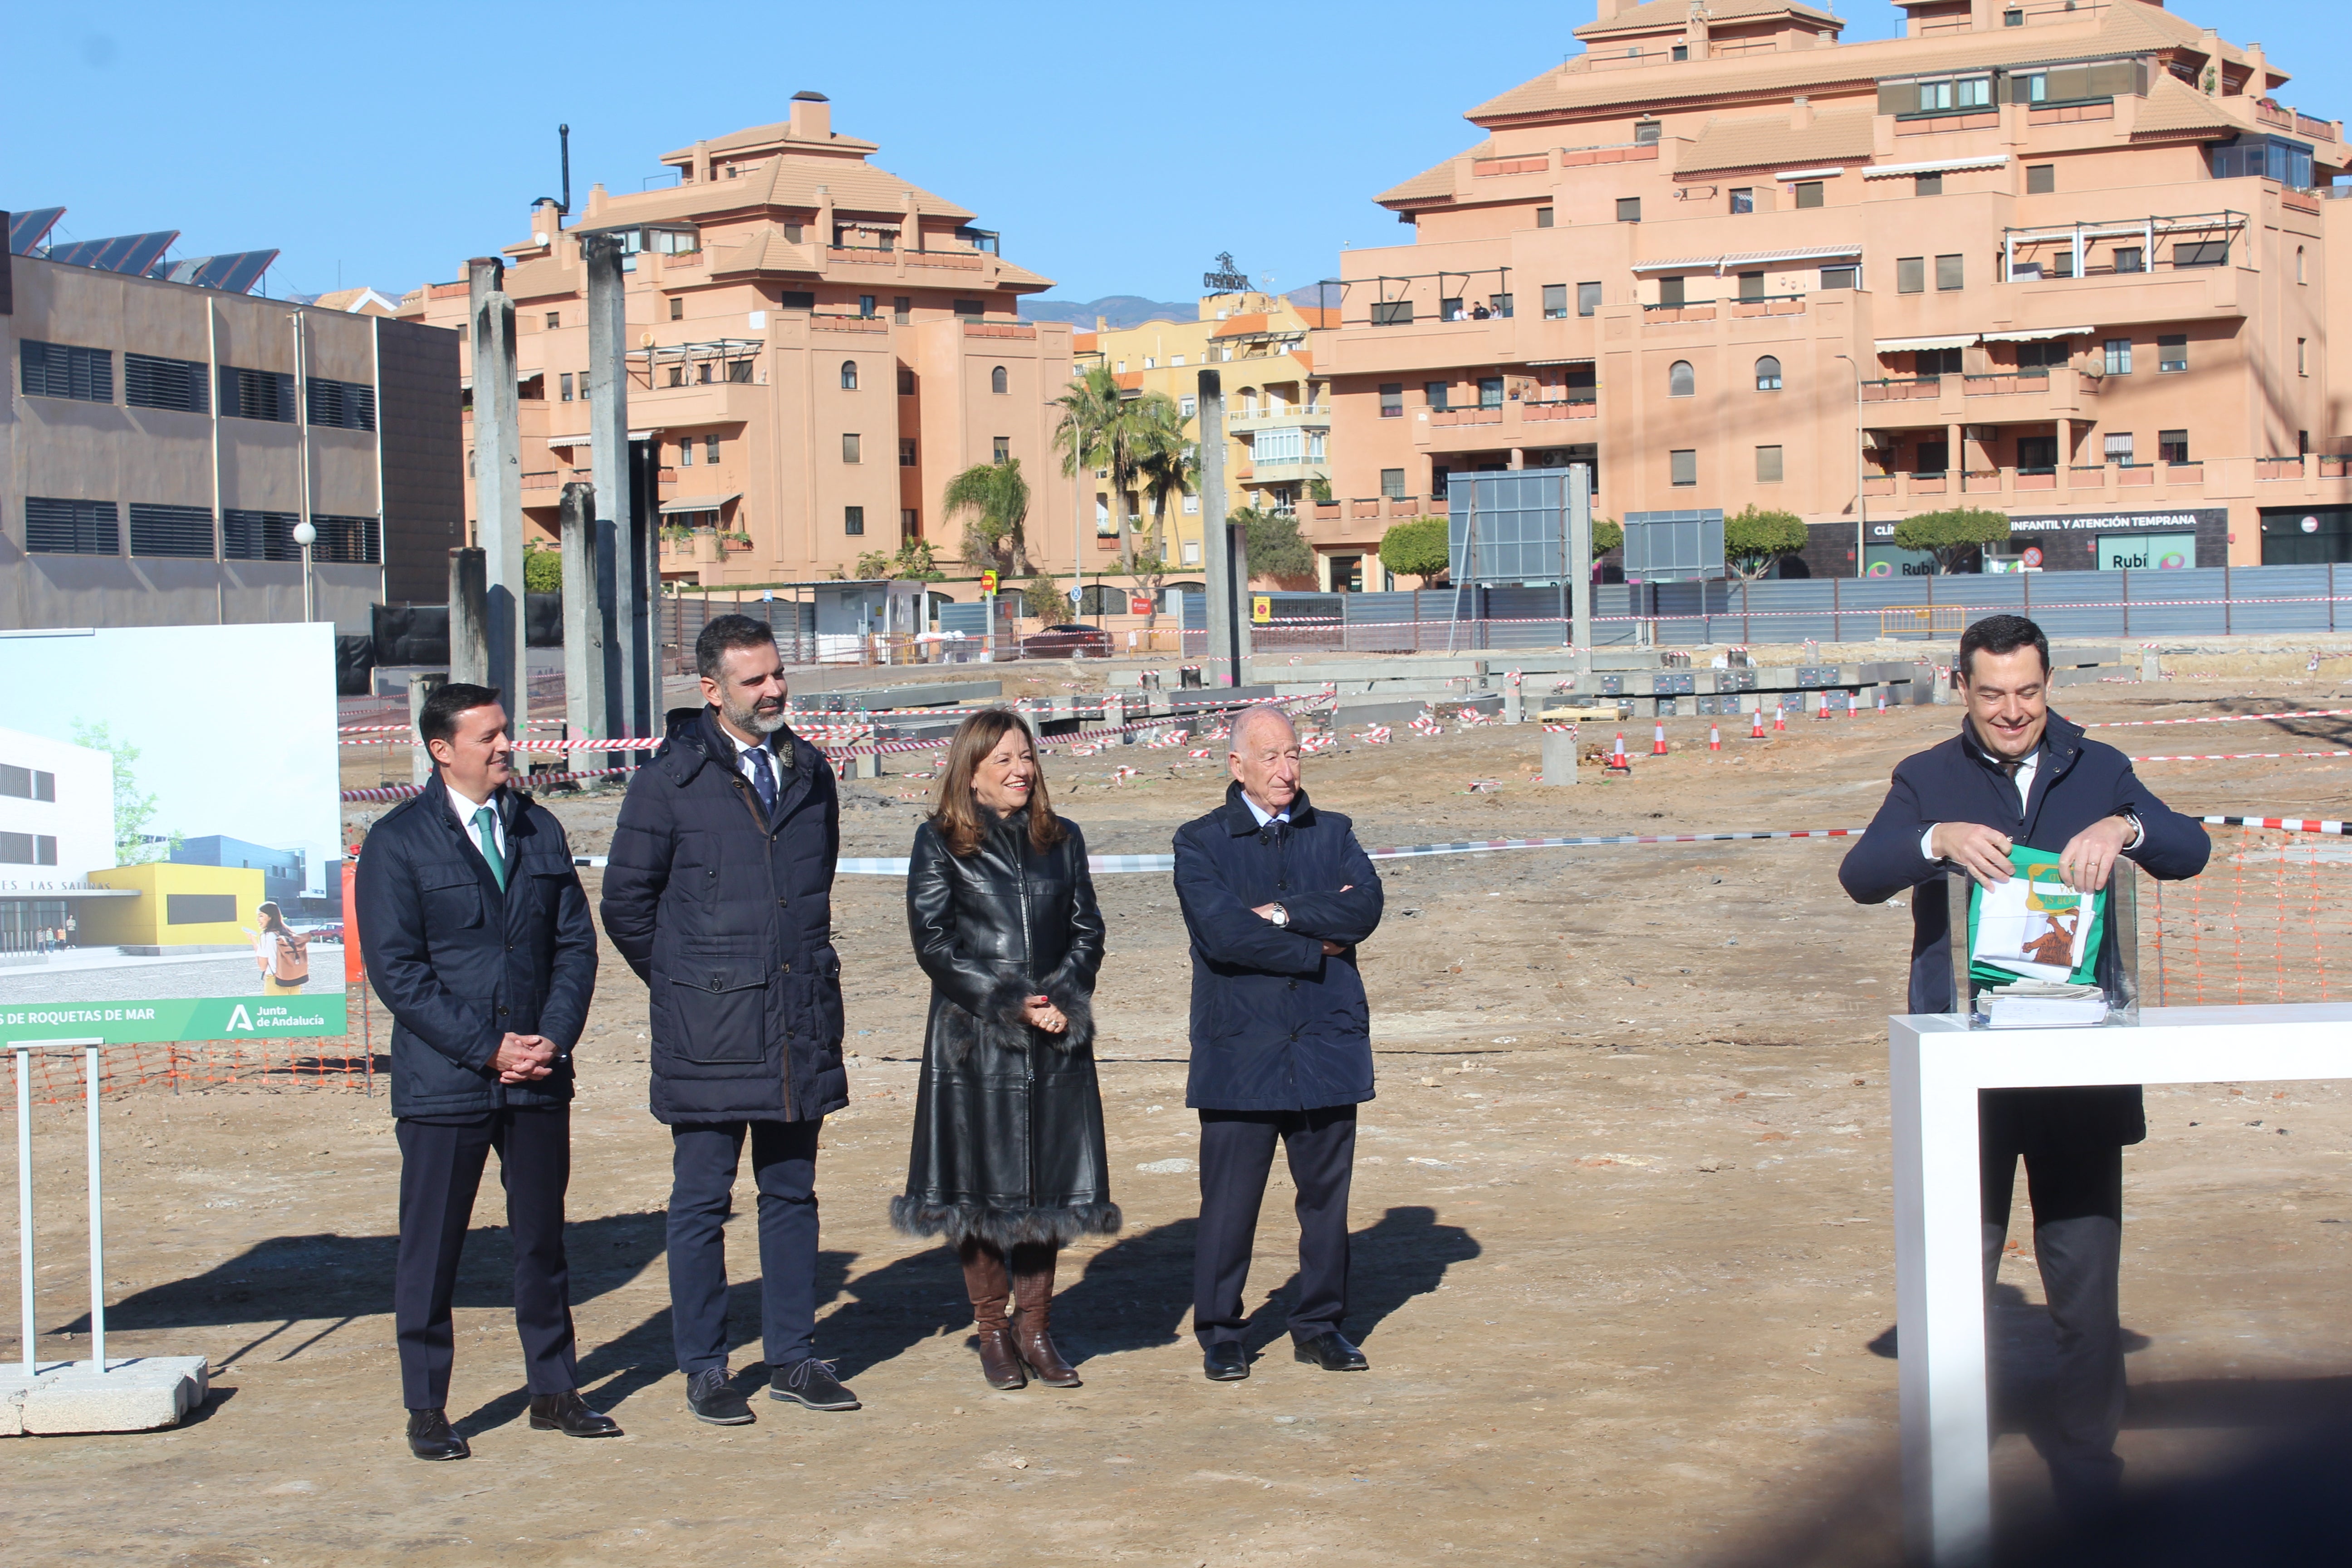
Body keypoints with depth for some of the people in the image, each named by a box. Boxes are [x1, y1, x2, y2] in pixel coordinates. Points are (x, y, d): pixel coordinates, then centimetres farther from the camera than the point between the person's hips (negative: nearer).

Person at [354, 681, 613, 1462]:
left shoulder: (540, 831, 9)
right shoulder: (397, 842, -5)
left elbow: (576, 943, 9)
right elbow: (396, 970, -9)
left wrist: (553, 1038, -6)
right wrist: (488, 1049, -14)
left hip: (540, 1076, 4)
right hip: (443, 1081, -4)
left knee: (543, 1237, 12)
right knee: (431, 1250, 3)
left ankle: (554, 1390, 23)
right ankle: (426, 1409, 13)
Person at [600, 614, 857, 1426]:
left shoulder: (809, 773, 9)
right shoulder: (671, 781, -5)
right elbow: (626, 902, 2)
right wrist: (686, 983, 6)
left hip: (800, 1022, 4)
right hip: (708, 1030, -4)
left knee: (792, 1193, 10)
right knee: (702, 1200, 3)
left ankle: (793, 1358, 19)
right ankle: (704, 1369, 12)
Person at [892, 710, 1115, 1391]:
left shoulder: (1061, 840, 12)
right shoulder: (939, 843, 0)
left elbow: (1087, 930, 10)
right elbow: (935, 942, -6)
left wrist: (1063, 1000, -7)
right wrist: (1008, 1004, -12)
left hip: (1056, 1040, 3)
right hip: (974, 1041, -3)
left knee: (1051, 1183, 4)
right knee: (981, 1184, 1)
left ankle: (1035, 1327, 15)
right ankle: (993, 1331, 13)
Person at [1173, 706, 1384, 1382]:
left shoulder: (1332, 834, 13)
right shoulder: (1199, 842, 2)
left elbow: (1366, 906, -5)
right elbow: (1223, 932, -13)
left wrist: (1285, 914, -12)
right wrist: (1315, 951, -7)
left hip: (1327, 1044, 3)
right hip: (1239, 1049, -3)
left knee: (1326, 1193, 8)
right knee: (1229, 1200, -1)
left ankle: (1320, 1325, 20)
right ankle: (1219, 1334, 11)